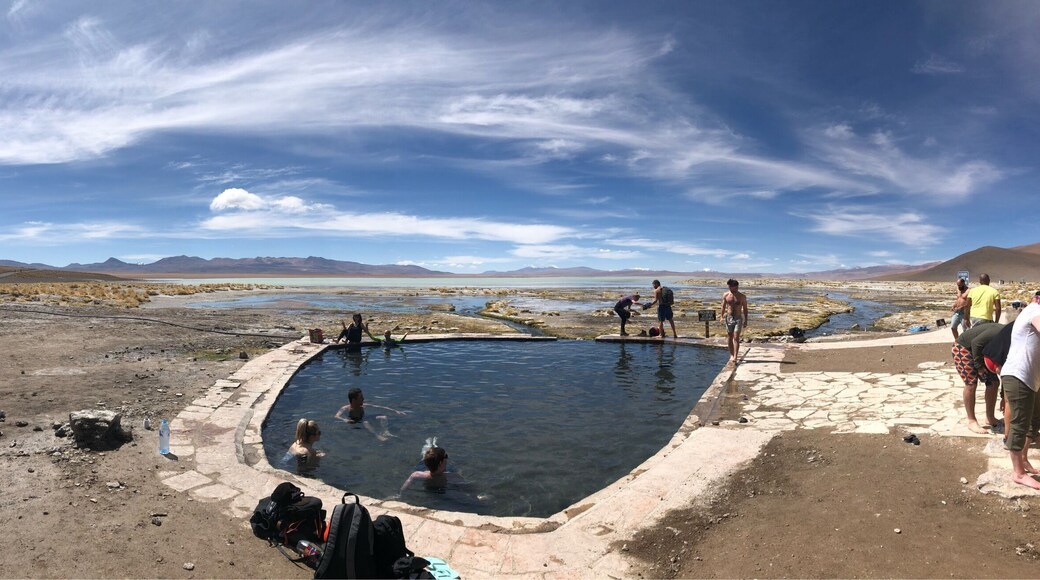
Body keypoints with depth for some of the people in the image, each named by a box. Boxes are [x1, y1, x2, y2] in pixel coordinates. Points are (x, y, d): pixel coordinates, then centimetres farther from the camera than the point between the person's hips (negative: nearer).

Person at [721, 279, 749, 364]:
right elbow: (723, 307, 5)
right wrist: (722, 317, -8)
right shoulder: (725, 295, 1)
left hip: (738, 318, -2)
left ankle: (735, 357, -15)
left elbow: (745, 309, 3)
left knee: (736, 337, -11)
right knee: (729, 337, 8)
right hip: (729, 318, 3)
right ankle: (731, 355, 21)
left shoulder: (742, 296, -3)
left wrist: (745, 321, 0)